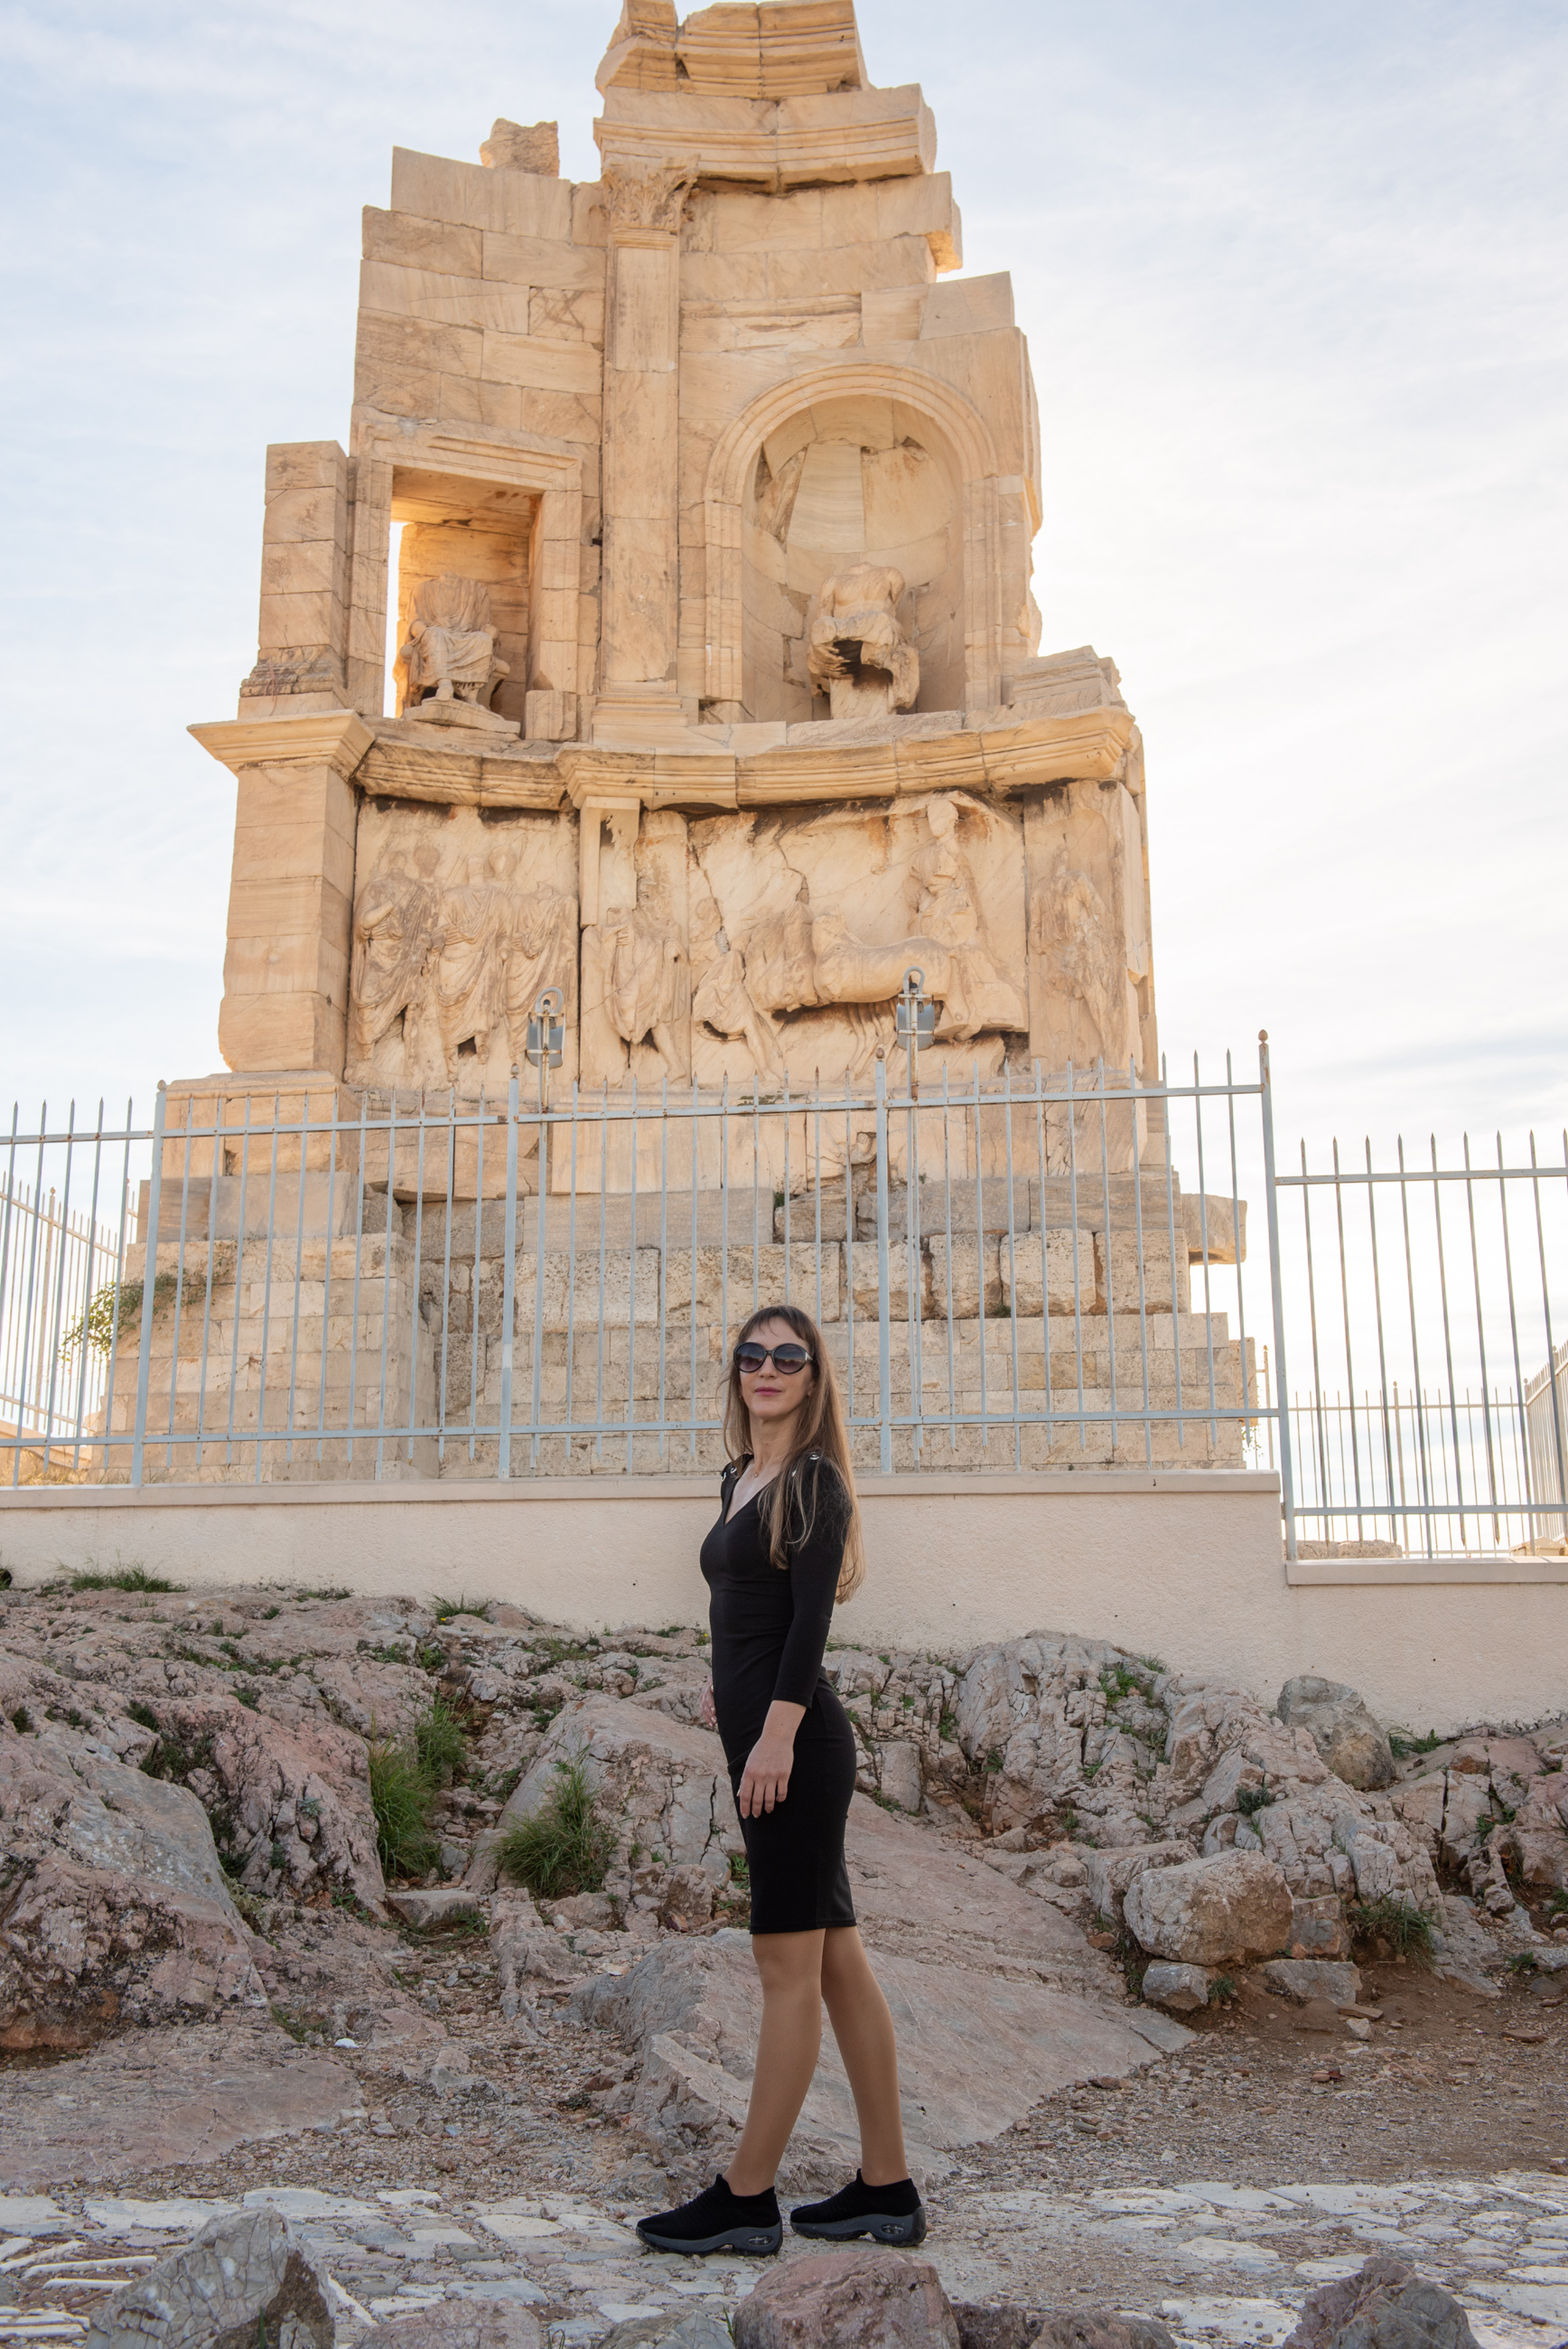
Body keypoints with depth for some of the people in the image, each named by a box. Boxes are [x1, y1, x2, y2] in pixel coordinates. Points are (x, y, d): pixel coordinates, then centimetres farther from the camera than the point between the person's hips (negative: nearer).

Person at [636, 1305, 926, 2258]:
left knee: (790, 1964, -2)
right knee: (837, 1959, 10)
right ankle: (888, 2188, 17)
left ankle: (746, 2199, 5)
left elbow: (812, 1615, -16)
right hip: (762, 1736, 9)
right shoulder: (740, 1479, 17)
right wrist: (724, 1679, 14)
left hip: (794, 1738, -9)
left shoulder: (813, 1478, -7)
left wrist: (777, 1731, -21)